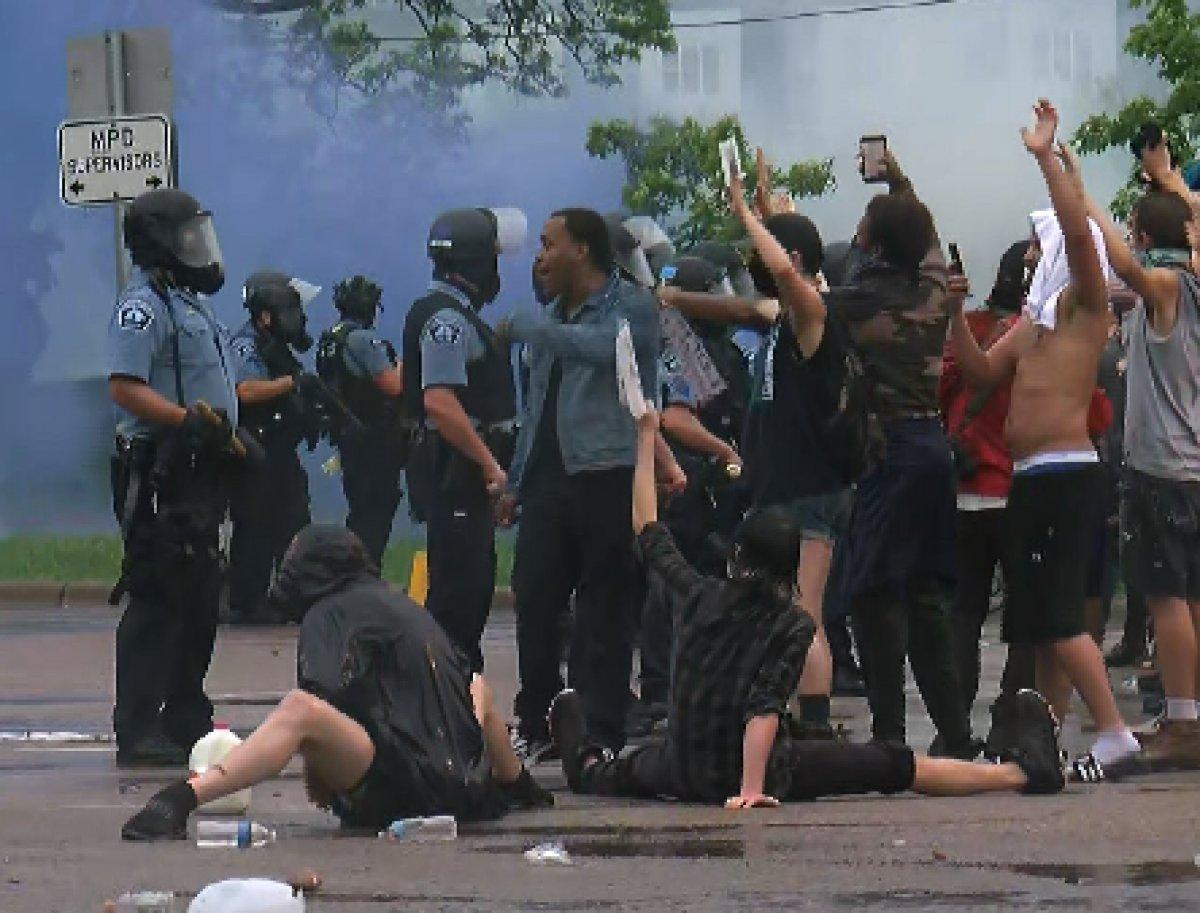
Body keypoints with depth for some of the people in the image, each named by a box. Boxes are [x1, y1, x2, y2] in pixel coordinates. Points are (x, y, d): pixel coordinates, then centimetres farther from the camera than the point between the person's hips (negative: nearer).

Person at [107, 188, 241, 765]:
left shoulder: (191, 303, 20)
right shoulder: (143, 306, -12)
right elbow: (125, 388, -22)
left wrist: (225, 427, 16)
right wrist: (191, 420, -27)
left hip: (199, 473, 10)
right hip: (161, 473, -10)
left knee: (199, 598, 15)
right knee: (157, 599, -11)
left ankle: (186, 718, 23)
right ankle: (138, 732, -11)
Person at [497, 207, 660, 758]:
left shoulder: (631, 306, -3)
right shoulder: (554, 318, 21)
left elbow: (601, 347, -25)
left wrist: (521, 328, -19)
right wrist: (515, 482, 20)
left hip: (608, 479, -7)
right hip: (550, 480, 7)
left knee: (605, 614, -3)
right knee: (534, 601, 2)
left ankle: (601, 734, 1)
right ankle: (535, 726, 12)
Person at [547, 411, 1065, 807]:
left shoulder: (700, 597, -2)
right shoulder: (793, 627, -13)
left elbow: (648, 533, 11)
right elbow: (765, 707, -24)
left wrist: (646, 438, 17)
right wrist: (752, 790, -30)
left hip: (682, 771, 4)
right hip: (761, 773, -4)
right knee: (901, 766, 0)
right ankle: (1025, 771, 4)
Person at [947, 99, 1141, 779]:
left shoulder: (1087, 305, -4)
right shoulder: (1034, 317, 20)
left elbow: (1078, 232, -20)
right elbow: (983, 369, 17)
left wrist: (1048, 158, -20)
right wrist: (957, 314, 3)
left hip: (1066, 473, -9)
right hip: (1031, 477, 9)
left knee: (1055, 614, -15)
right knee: (1035, 620, 12)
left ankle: (1115, 736, -15)